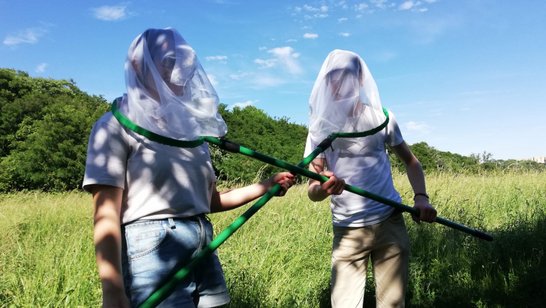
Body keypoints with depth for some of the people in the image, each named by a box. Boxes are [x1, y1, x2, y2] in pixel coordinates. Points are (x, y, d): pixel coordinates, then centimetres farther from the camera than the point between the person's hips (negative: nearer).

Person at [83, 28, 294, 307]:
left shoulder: (190, 127, 14)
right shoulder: (116, 126, -3)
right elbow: (106, 216, -12)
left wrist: (267, 186, 9)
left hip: (204, 249, 6)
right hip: (153, 252, -6)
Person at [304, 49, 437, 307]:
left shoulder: (381, 117, 2)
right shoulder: (321, 126, -2)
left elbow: (409, 160, 14)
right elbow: (311, 190, -6)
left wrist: (421, 197, -3)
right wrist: (322, 188, -30)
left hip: (390, 224, 1)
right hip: (347, 231, -1)